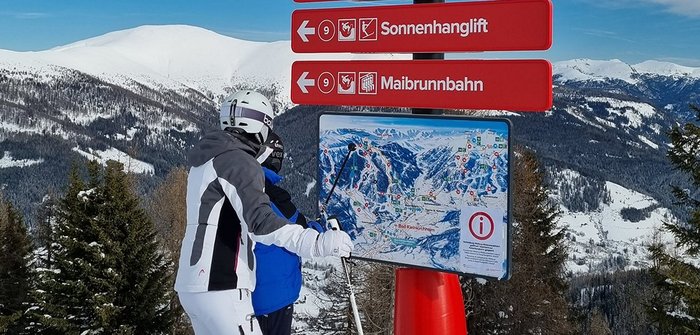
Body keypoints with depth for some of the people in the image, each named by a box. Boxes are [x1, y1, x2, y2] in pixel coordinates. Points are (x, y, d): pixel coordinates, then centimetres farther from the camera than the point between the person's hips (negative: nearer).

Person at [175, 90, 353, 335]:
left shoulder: (206, 162, 16)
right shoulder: (239, 161, -12)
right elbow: (260, 220, -24)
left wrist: (258, 157, 35)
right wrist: (316, 243, -33)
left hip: (193, 286, 10)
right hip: (221, 288, -10)